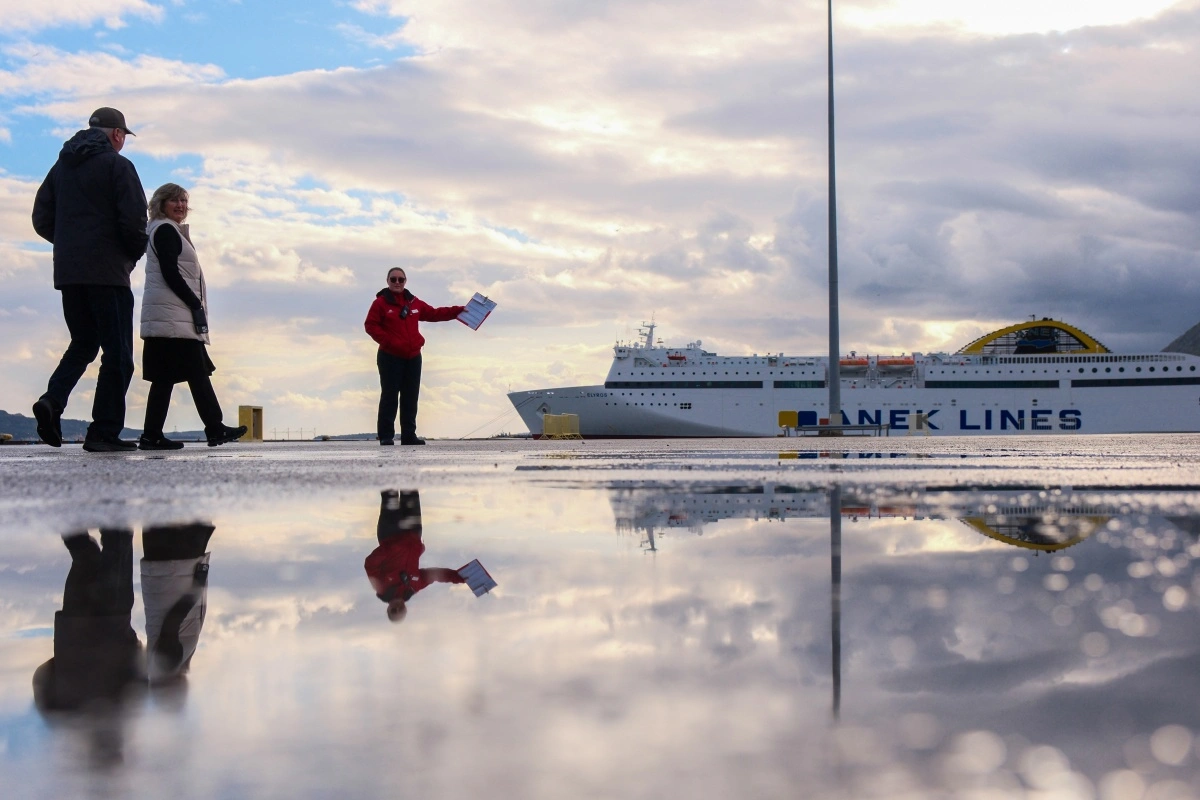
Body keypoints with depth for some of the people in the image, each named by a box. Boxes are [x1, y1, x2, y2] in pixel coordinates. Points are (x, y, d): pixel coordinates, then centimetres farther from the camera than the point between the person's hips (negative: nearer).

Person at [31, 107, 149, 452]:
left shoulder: (61, 167, 16)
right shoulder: (117, 165, -4)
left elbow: (42, 220, 13)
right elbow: (134, 219, -14)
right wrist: (135, 253, 2)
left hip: (67, 272, 6)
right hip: (108, 272, -6)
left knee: (83, 343, 18)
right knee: (117, 352, -1)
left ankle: (53, 400, -6)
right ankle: (104, 432, -5)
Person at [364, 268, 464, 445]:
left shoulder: (414, 303, 12)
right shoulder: (380, 302, -4)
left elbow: (434, 313, 19)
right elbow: (371, 325, -8)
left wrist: (458, 310, 14)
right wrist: (388, 341, -18)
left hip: (413, 358, 5)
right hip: (390, 358, -5)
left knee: (410, 398, 7)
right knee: (389, 396, -4)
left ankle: (409, 435, 13)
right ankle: (386, 436, 0)